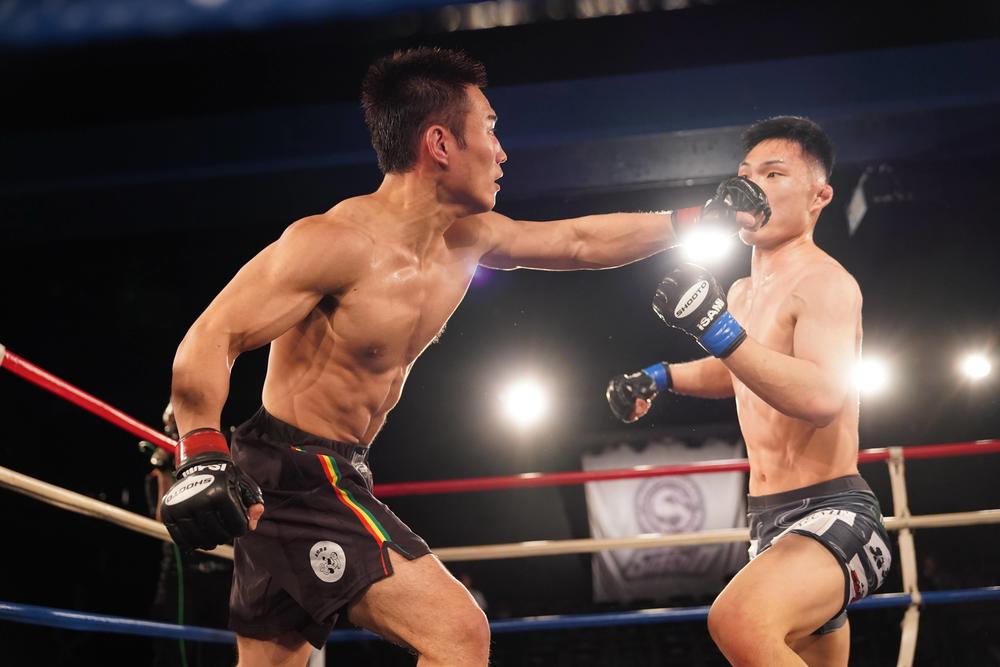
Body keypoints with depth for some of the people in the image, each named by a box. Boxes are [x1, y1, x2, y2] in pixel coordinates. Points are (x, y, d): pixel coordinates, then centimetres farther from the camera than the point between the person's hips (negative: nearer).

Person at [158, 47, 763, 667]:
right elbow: (208, 343, -22)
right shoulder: (338, 242, -20)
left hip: (335, 479, 9)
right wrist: (203, 456, -35)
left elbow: (580, 241, 21)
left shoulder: (466, 239, 6)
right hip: (295, 475, -9)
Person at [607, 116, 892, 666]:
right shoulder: (743, 292, 15)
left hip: (831, 518, -9)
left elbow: (822, 398, -30)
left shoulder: (824, 282, -12)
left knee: (739, 621, -37)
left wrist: (717, 329, -32)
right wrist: (657, 377, 22)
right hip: (771, 520, 10)